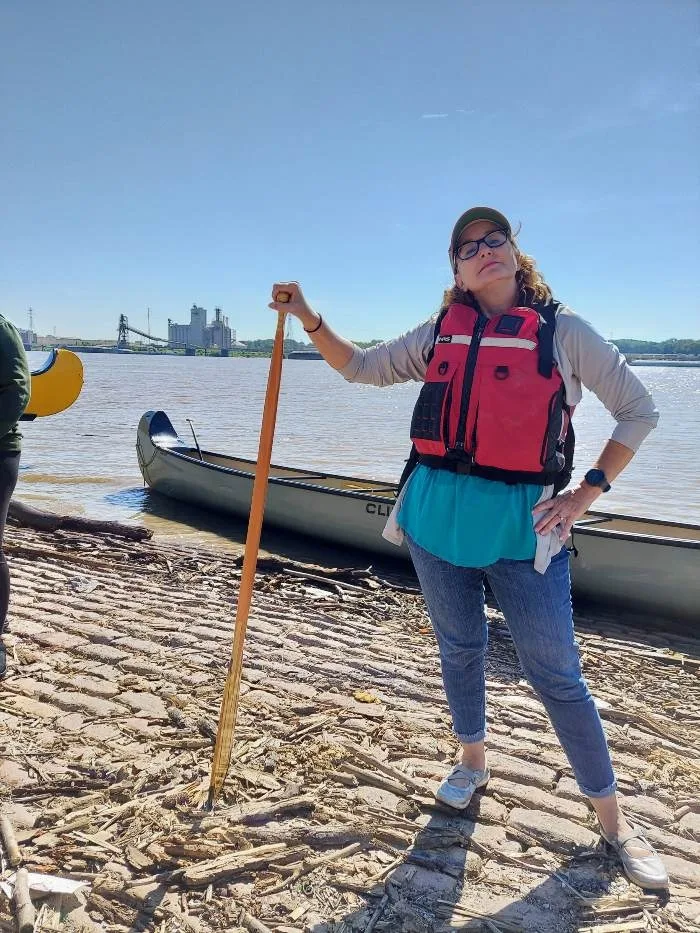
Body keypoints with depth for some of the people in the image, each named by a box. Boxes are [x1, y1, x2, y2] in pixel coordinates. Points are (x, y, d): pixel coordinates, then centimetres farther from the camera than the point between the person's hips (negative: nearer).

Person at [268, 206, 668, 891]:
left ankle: (612, 819, 23)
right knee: (459, 649, 18)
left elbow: (638, 411, 3)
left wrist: (588, 492, -5)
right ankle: (473, 762, 43)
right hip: (437, 517, 4)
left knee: (556, 675, 4)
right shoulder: (440, 333, 7)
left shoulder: (563, 331, -3)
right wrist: (308, 319, 4)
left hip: (522, 524, -3)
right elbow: (360, 367, 16)